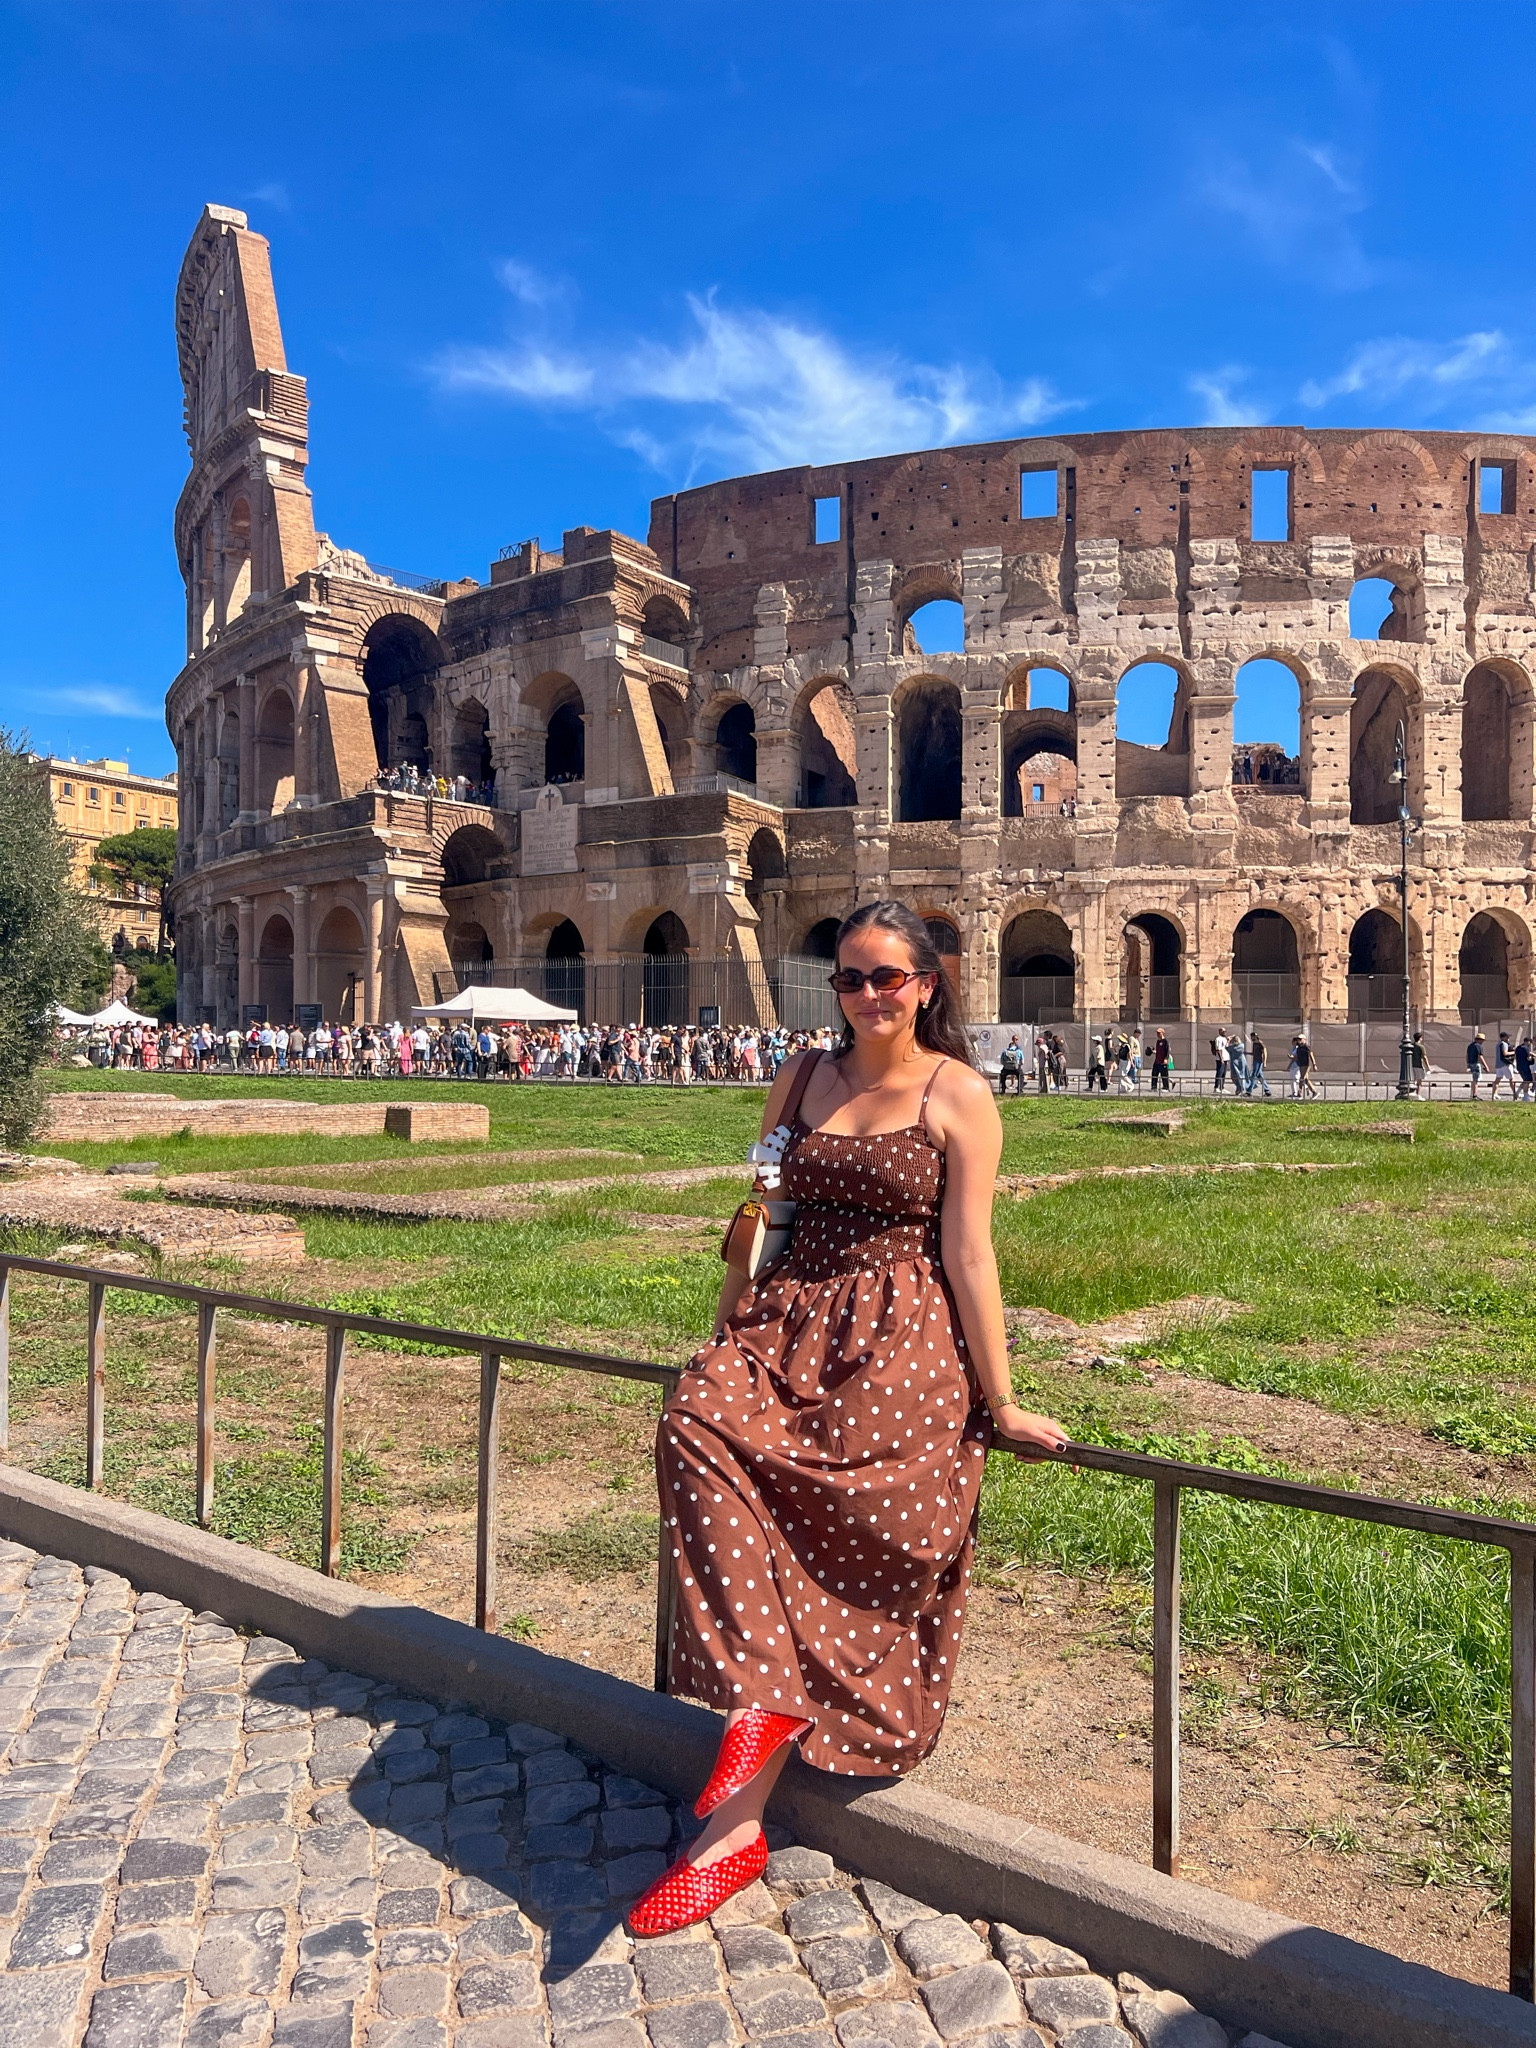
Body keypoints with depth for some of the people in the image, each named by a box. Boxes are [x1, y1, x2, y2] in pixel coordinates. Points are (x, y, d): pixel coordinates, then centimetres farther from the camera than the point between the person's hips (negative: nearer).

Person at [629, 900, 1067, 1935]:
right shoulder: (804, 1077, 14)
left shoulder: (959, 1095, -1)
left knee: (830, 1571, -17)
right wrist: (726, 1341, 13)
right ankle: (764, 1696, -13)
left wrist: (1000, 1401, -5)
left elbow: (969, 1253, -5)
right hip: (791, 1324, 4)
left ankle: (735, 1822, -3)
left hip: (902, 1344, -4)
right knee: (701, 1421, -26)